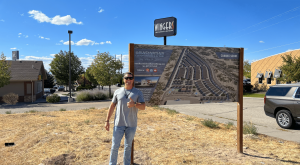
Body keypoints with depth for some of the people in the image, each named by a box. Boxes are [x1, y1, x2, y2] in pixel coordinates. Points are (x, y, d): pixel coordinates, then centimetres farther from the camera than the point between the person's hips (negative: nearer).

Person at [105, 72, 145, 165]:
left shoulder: (138, 93, 2)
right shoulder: (118, 92, 5)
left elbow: (143, 107, -7)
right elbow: (112, 106, 8)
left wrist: (134, 104, -28)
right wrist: (107, 120, 4)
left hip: (131, 125, 0)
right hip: (119, 124, 0)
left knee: (128, 146, 13)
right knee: (115, 146, 1)